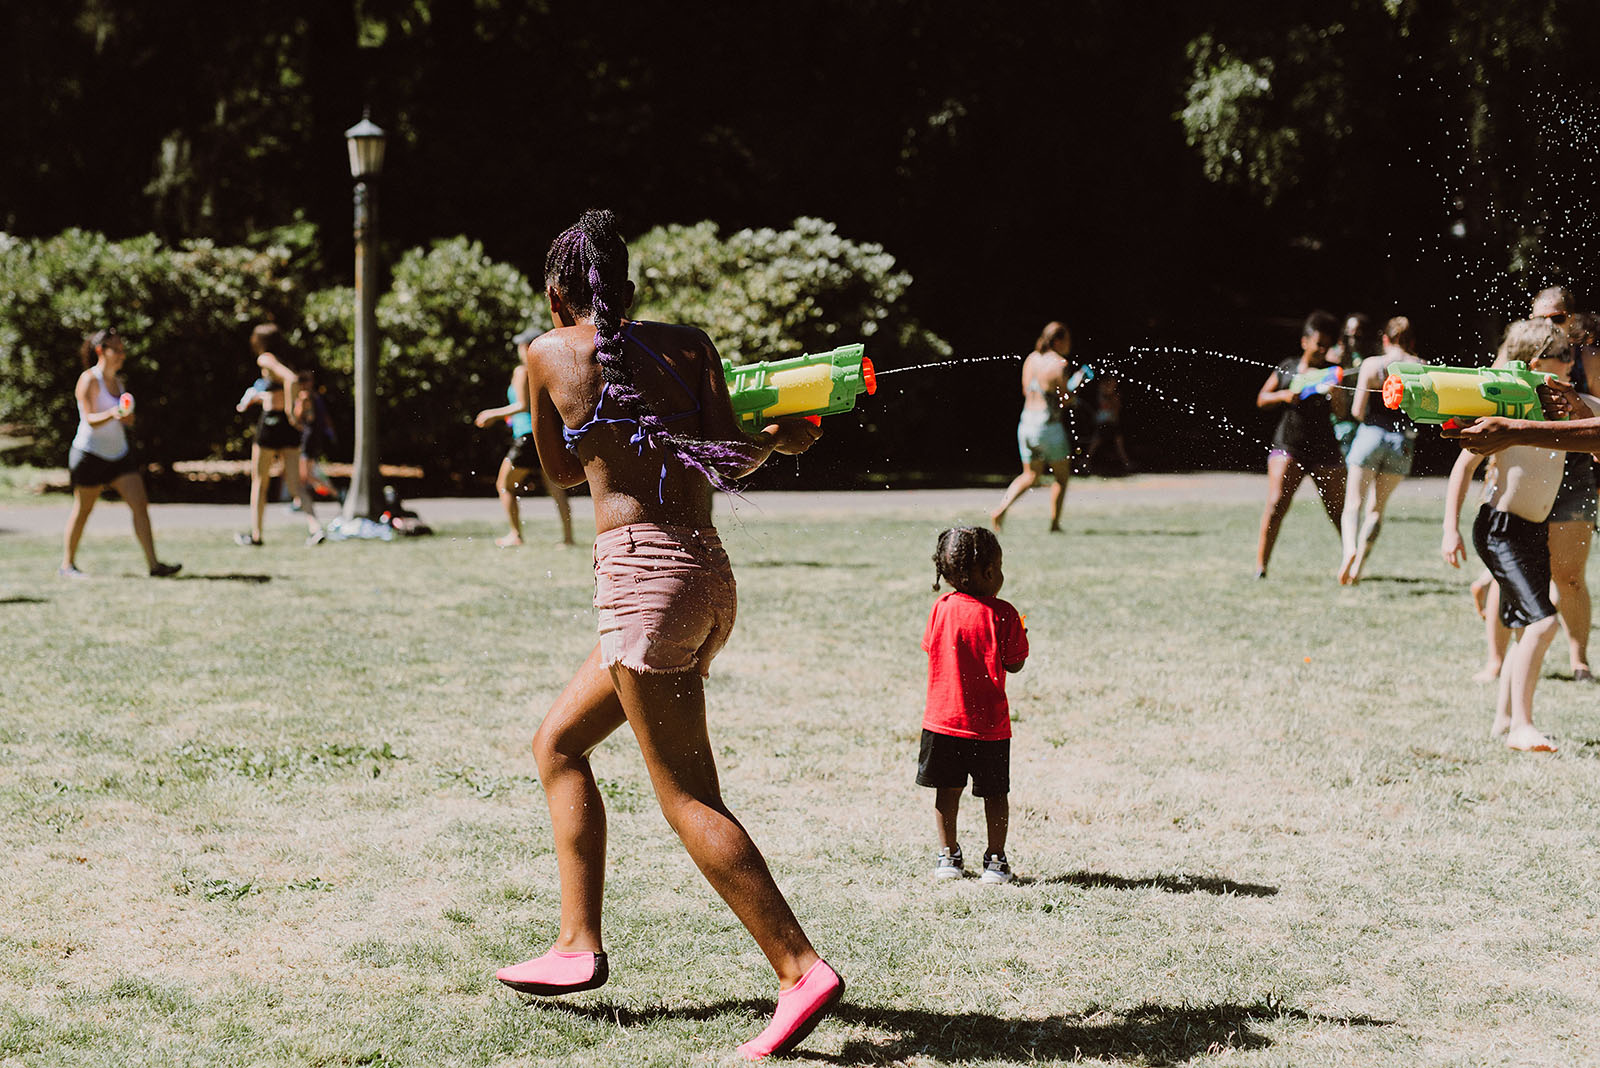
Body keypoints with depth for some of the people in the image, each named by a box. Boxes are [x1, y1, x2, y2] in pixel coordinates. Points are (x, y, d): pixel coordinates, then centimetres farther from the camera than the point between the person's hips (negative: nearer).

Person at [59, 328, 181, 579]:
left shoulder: (116, 380, 12)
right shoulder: (89, 380, -11)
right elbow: (90, 419, -20)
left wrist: (127, 417, -4)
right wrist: (112, 414, -38)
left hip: (119, 453, 7)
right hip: (90, 454, -7)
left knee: (140, 505, -4)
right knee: (82, 511, 2)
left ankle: (153, 564, -7)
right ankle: (67, 565, 16)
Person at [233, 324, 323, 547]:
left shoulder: (266, 360, -8)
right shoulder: (283, 363, 15)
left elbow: (291, 379, -23)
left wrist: (288, 410, -19)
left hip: (271, 422, -7)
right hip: (289, 428, 7)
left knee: (259, 481, 9)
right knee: (294, 483, 3)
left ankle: (255, 534, 16)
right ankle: (315, 528, -17)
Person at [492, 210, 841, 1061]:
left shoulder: (549, 354, 4)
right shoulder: (688, 345, 11)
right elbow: (727, 460, 1)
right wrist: (777, 439, 19)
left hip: (643, 572, -7)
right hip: (709, 573, 7)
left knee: (688, 798, -5)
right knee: (557, 743, 20)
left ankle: (801, 970, -12)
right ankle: (579, 943, 18)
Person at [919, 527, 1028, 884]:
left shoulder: (942, 607, -3)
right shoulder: (1002, 613, -12)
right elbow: (1014, 664, -6)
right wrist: (1020, 637, 11)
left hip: (942, 718, 3)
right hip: (989, 722, -3)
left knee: (947, 789, 12)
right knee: (995, 792, 9)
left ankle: (948, 855, 20)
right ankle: (995, 859, 14)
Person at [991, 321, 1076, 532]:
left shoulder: (1031, 359, 8)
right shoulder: (1058, 364, -14)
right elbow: (1065, 400, -12)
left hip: (1026, 422, 6)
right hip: (1048, 426, -6)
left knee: (1030, 476, 18)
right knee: (1062, 477, 12)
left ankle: (1001, 509, -1)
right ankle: (1054, 523, 13)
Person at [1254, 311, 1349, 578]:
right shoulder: (1287, 369, 8)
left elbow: (1341, 411, -6)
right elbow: (1262, 399, 13)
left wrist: (1335, 393, -27)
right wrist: (1284, 396, -6)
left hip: (1325, 451, 1)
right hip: (1288, 447, -1)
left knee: (1338, 511, 5)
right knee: (1277, 504, -16)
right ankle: (1260, 566, -14)